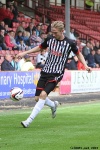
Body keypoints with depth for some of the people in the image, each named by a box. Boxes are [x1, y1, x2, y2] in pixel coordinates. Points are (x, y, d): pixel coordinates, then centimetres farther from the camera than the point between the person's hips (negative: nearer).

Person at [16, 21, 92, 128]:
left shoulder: (70, 43, -6)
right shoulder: (50, 40, 3)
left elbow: (78, 54, 11)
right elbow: (40, 47, 21)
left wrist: (85, 65, -2)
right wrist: (25, 53, 13)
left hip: (56, 74, -5)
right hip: (45, 71, 5)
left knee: (43, 94, -23)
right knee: (37, 98, 0)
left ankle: (29, 120, -22)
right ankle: (53, 105, 34)